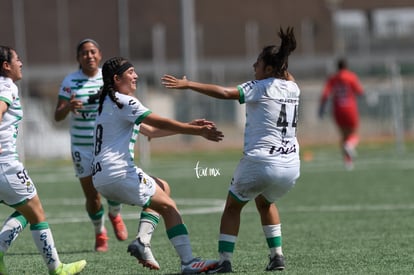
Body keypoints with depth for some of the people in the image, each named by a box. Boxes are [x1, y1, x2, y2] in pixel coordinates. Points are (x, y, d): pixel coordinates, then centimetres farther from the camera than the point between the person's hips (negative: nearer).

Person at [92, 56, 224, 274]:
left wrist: (190, 126, 14)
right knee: (168, 206, -4)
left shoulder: (109, 102, 22)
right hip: (118, 173, -9)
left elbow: (152, 130, 21)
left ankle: (142, 241, 5)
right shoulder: (124, 102, -8)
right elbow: (162, 123, -13)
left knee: (162, 188, 22)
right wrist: (198, 132, -10)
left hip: (102, 177, 9)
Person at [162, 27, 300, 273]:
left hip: (260, 163, -6)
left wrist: (188, 84, -20)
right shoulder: (293, 89, 9)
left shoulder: (261, 87, -9)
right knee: (265, 203, 33)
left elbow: (225, 93, -21)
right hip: (291, 167, 6)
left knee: (232, 207, 14)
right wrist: (280, 58, 29)